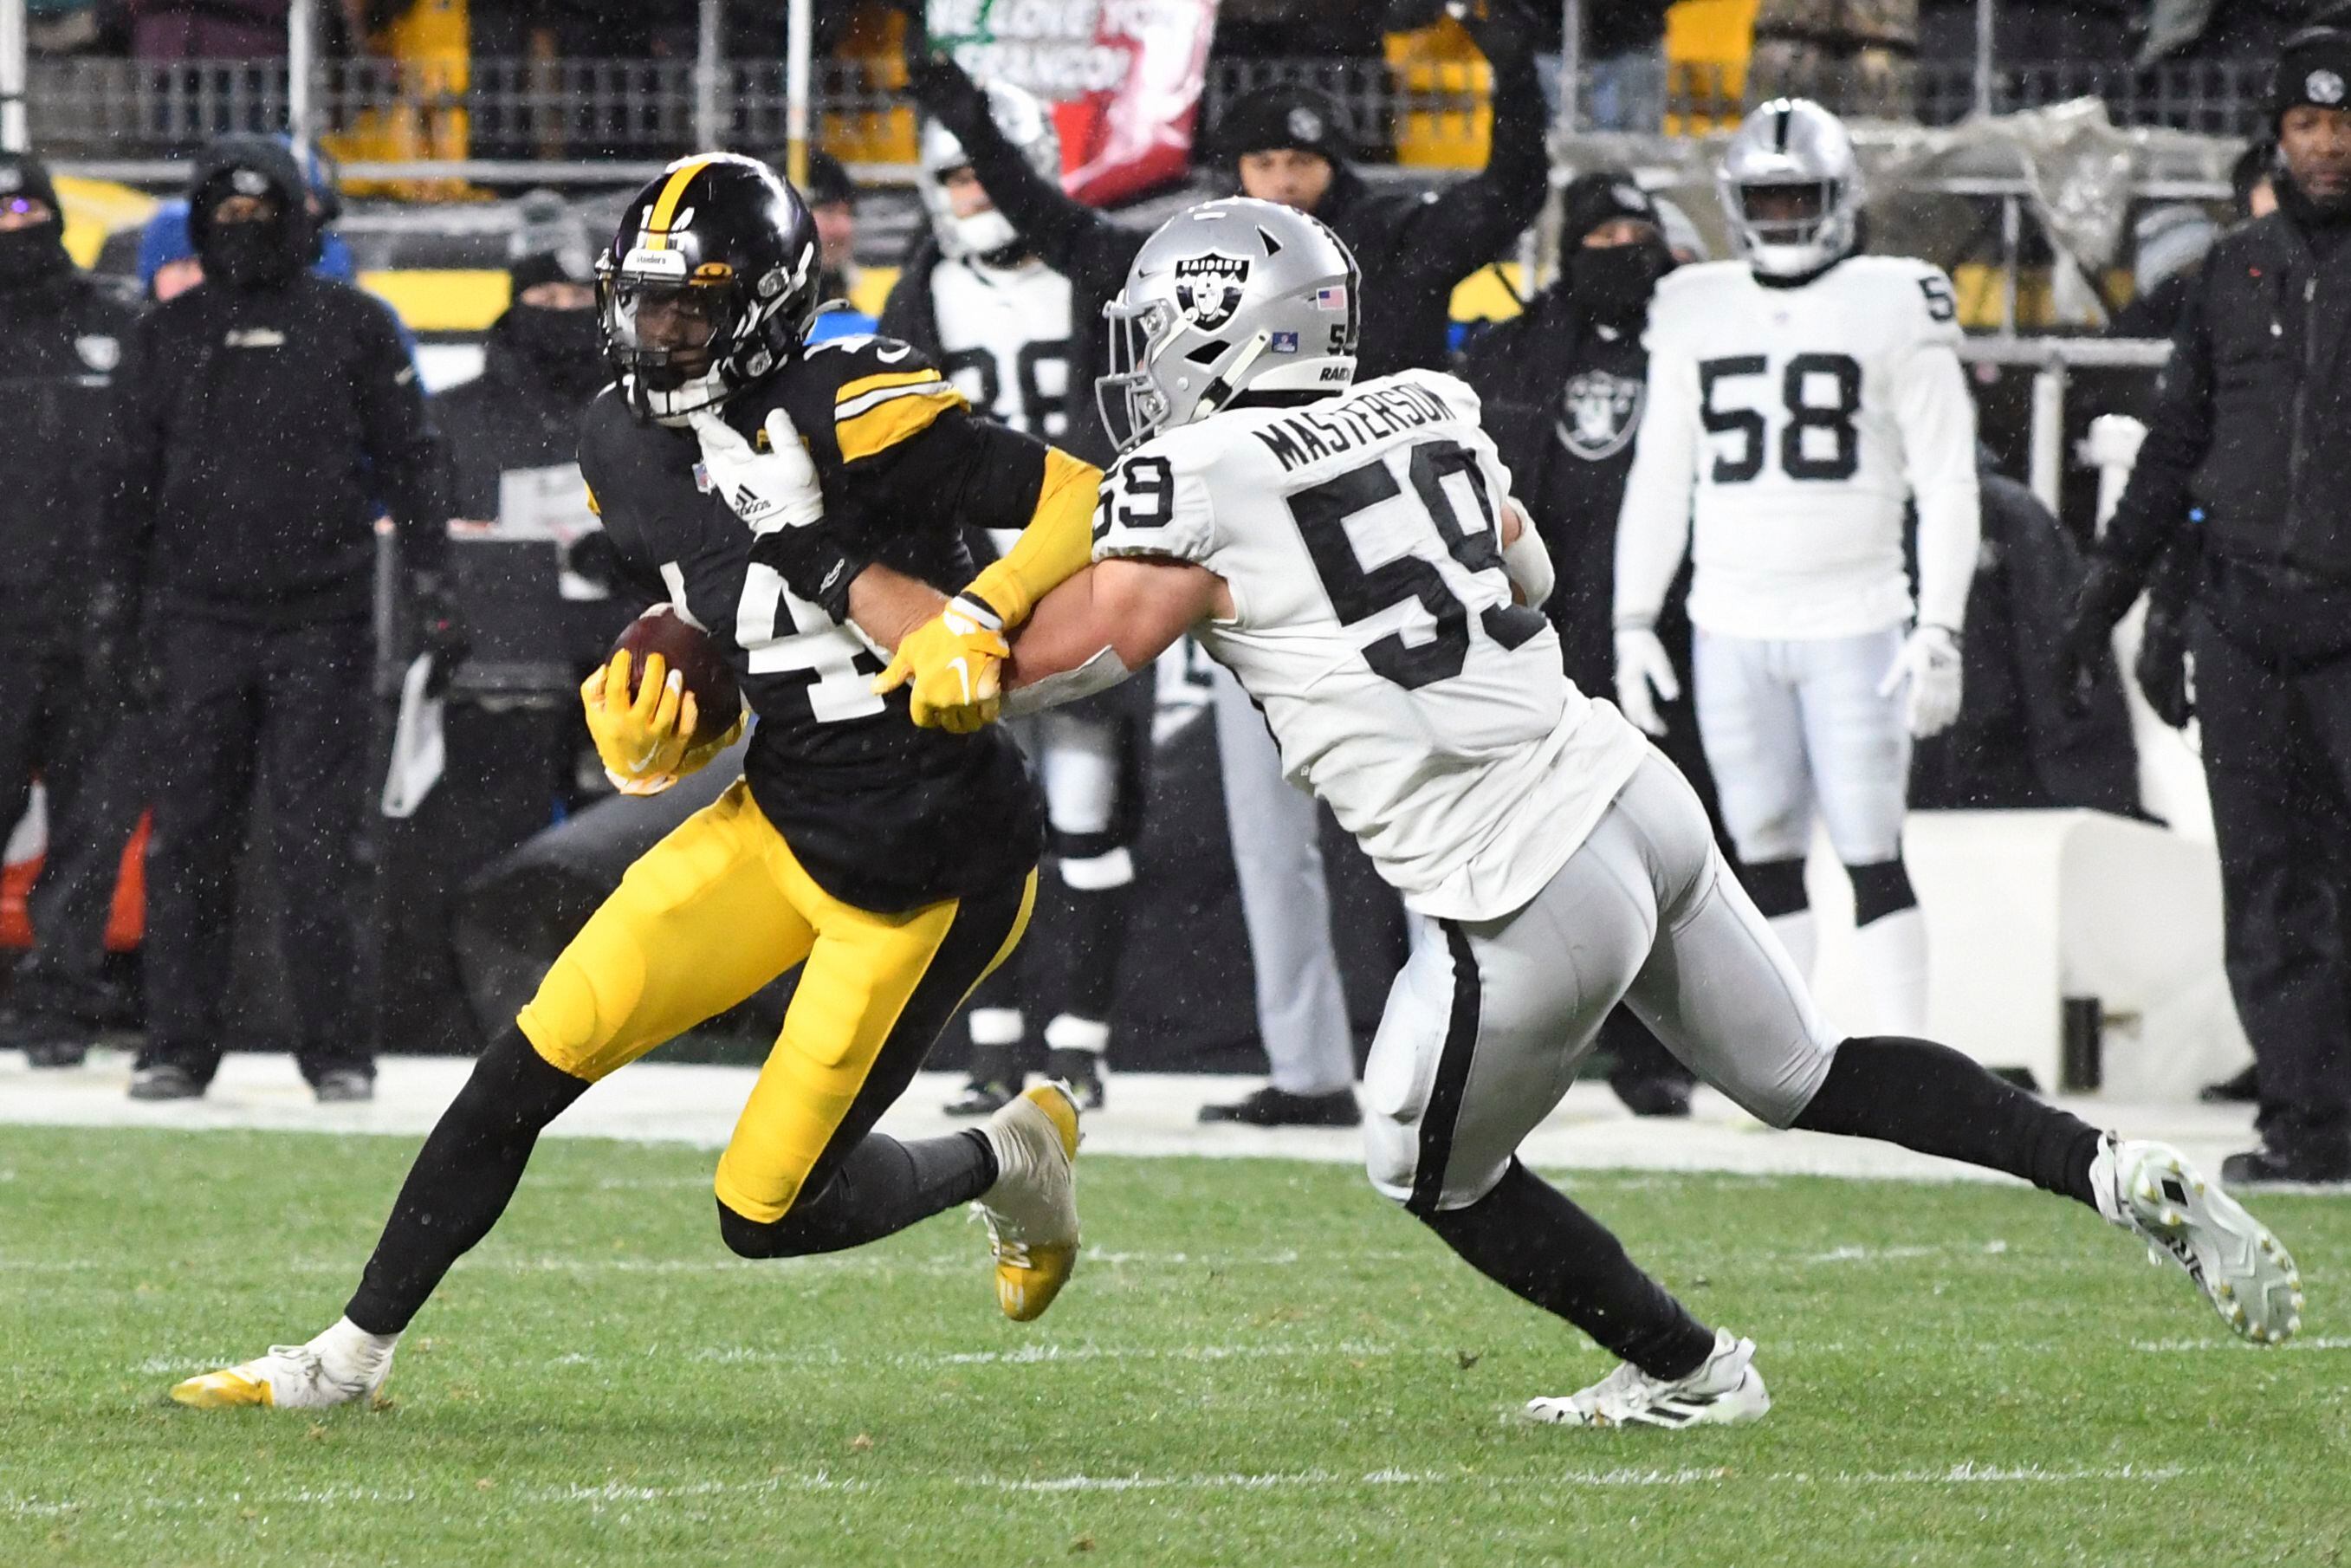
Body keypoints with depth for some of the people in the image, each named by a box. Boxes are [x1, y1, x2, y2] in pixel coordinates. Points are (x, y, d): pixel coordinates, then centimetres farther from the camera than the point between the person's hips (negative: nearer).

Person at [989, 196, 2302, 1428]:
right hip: (1628, 787, 7)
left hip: (1527, 899, -7)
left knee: (1435, 1174, 18)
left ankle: (1687, 1370, 26)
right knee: (1810, 1078, 22)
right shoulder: (1427, 413, 10)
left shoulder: (1196, 484, -9)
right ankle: (2125, 1173, 12)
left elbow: (1071, 658, -1)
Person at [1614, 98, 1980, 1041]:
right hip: (1732, 631, 4)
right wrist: (1634, 621, 9)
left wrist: (1940, 628, -9)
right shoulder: (1695, 313, 11)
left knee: (1870, 850, -7)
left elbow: (1948, 484, -2)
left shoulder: (1896, 308, -1)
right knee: (1765, 850, 5)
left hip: (1855, 625, -4)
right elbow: (1658, 479, 15)